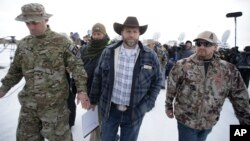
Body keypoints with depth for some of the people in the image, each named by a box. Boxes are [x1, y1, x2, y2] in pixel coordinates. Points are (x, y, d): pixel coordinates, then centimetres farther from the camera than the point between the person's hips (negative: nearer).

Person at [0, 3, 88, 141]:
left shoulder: (61, 41, -8)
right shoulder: (23, 44, 6)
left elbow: (76, 66, -8)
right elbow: (16, 69, 17)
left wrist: (81, 89, -15)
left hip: (54, 103, -5)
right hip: (29, 103, 5)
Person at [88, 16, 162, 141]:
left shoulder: (150, 56, -7)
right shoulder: (108, 52, -4)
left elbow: (157, 80, 1)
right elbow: (98, 77, 4)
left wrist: (147, 105, -6)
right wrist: (93, 100, 8)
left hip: (134, 112, 0)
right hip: (109, 109, 1)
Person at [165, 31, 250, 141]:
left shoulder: (229, 70, -7)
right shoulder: (182, 65, -12)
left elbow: (240, 99, -1)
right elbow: (171, 88, -2)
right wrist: (169, 107, 6)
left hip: (209, 123, 3)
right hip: (186, 120, -2)